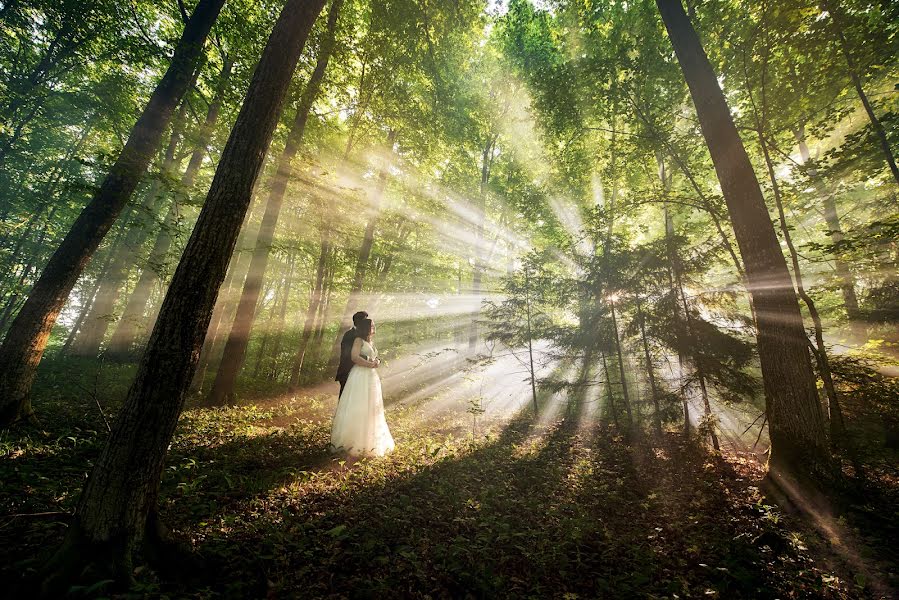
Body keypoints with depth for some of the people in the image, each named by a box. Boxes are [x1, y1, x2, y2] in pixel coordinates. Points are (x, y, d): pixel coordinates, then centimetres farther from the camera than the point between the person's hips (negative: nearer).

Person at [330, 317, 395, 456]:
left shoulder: (371, 343, 18)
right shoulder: (359, 340, -6)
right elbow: (354, 357, -20)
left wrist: (377, 362, 4)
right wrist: (370, 364, -15)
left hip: (372, 378, 8)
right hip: (360, 378, -8)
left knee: (371, 410, 13)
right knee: (357, 410, -3)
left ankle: (369, 440, 25)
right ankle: (354, 440, 9)